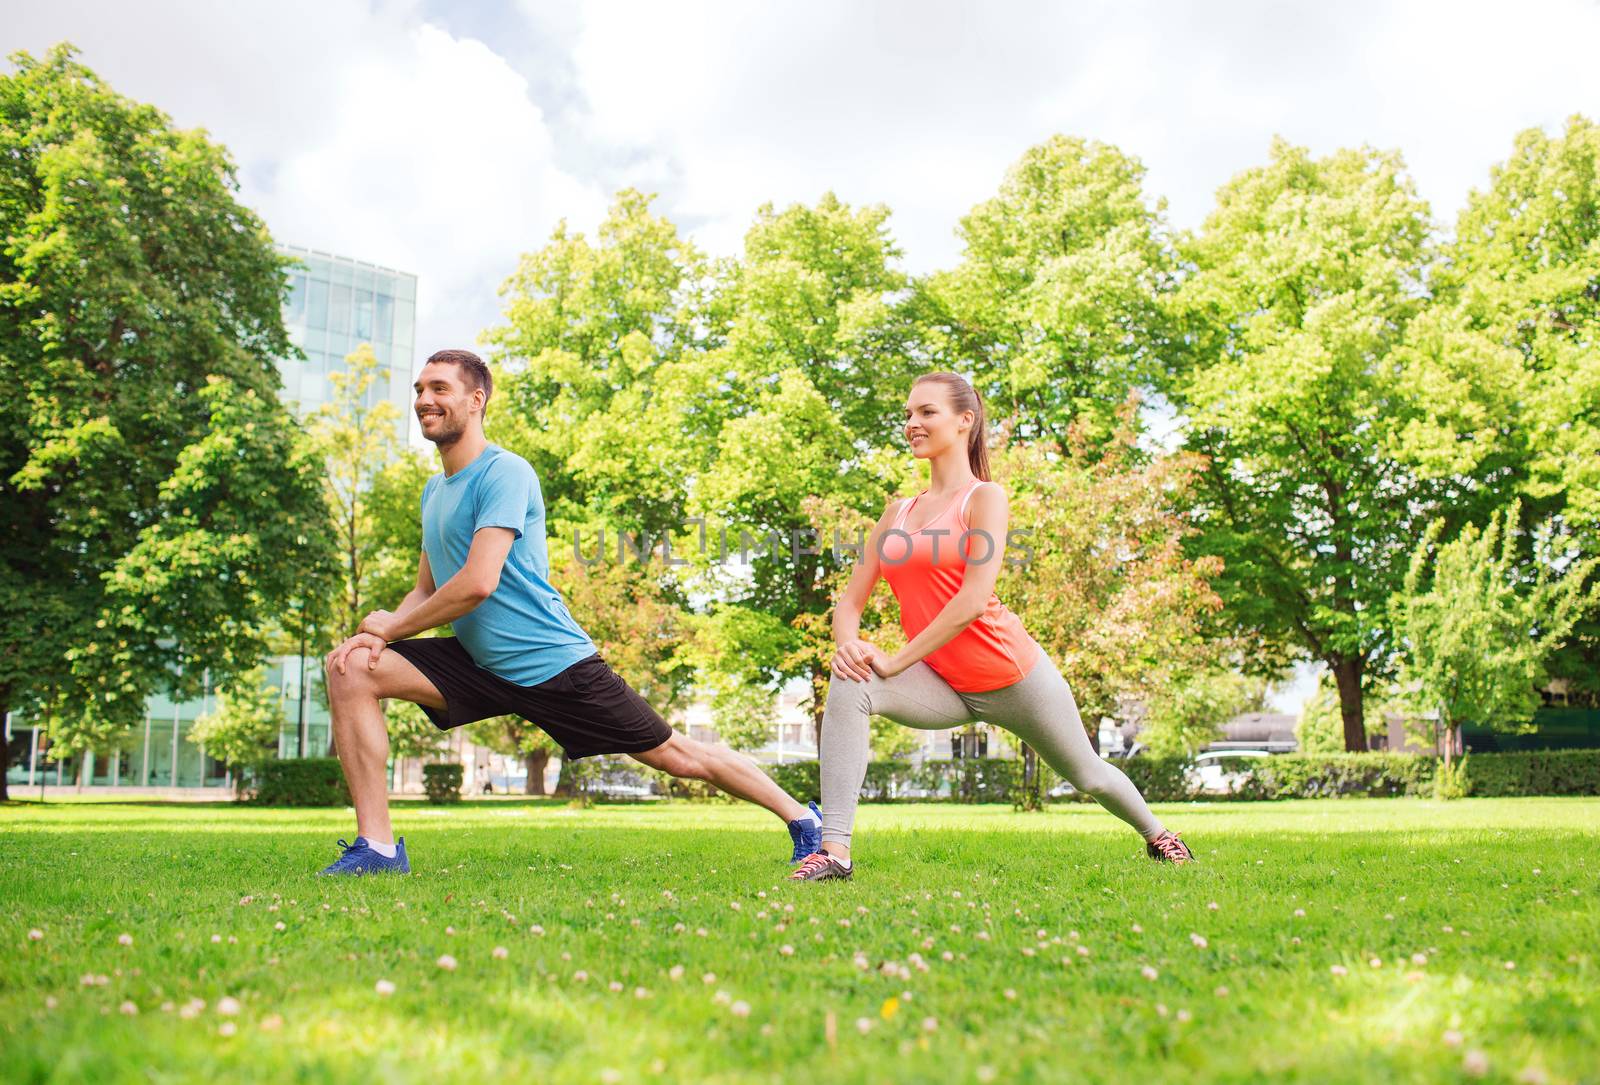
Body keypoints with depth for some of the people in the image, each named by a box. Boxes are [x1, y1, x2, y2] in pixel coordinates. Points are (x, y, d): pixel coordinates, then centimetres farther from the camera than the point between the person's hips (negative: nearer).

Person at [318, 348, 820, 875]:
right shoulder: (434, 489, 13)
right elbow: (425, 590, 15)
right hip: (477, 664, 8)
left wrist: (391, 626, -12)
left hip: (554, 665, -7)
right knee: (351, 669, -9)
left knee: (674, 754, 0)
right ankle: (377, 846, -7)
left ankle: (801, 818, 20)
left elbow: (477, 584, -24)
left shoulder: (504, 472, -15)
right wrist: (375, 635, -6)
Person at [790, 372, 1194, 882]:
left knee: (1086, 774, 16)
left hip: (1010, 676, -4)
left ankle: (1156, 835, 50)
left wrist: (895, 661, -23)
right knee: (849, 683, -25)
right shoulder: (897, 511, 9)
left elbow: (974, 599, -20)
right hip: (942, 685, 4)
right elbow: (851, 600, 5)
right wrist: (848, 643, -18)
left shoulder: (985, 496, -8)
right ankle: (835, 851, -28)